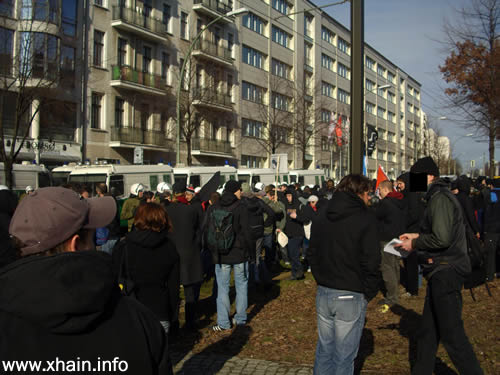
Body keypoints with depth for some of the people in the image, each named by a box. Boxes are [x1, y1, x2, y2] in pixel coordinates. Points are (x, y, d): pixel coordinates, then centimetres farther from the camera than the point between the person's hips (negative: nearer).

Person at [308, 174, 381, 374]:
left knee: (324, 350, 18)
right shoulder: (366, 219, -12)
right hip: (351, 297, -5)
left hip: (323, 292, 6)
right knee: (343, 357, 6)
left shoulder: (321, 216, 7)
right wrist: (369, 292, -2)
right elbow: (370, 262, -15)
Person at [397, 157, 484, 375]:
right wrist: (417, 236, 14)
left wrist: (414, 244, -11)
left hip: (446, 273, -11)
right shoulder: (439, 196, 16)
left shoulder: (440, 198, -16)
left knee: (451, 334, -5)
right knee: (428, 330, 18)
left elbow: (441, 238, -25)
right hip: (442, 272, 11)